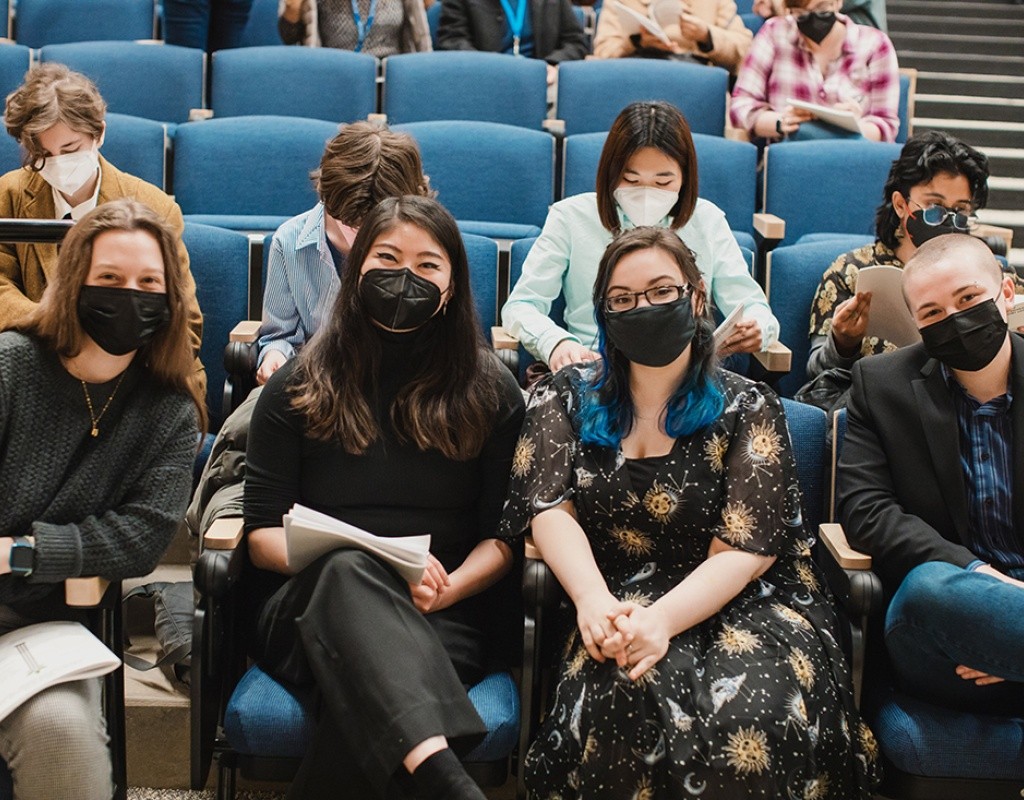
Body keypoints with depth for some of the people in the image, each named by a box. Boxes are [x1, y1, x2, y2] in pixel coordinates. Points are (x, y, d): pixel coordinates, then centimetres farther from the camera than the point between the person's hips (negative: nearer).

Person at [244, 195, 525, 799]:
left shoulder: (491, 392, 12)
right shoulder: (299, 387, 11)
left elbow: (504, 534, 8)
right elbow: (264, 534, 6)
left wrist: (448, 588, -13)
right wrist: (365, 569, -13)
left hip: (440, 620, 0)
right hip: (307, 607, 0)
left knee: (374, 680, -38)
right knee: (346, 571, -39)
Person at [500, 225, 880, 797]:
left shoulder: (747, 408, 2)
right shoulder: (566, 400, 10)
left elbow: (744, 549, -7)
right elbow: (550, 509, -2)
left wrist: (662, 620, -24)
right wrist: (594, 601, -22)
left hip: (737, 602, 0)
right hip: (615, 605, 1)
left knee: (753, 712, -32)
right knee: (634, 698, -35)